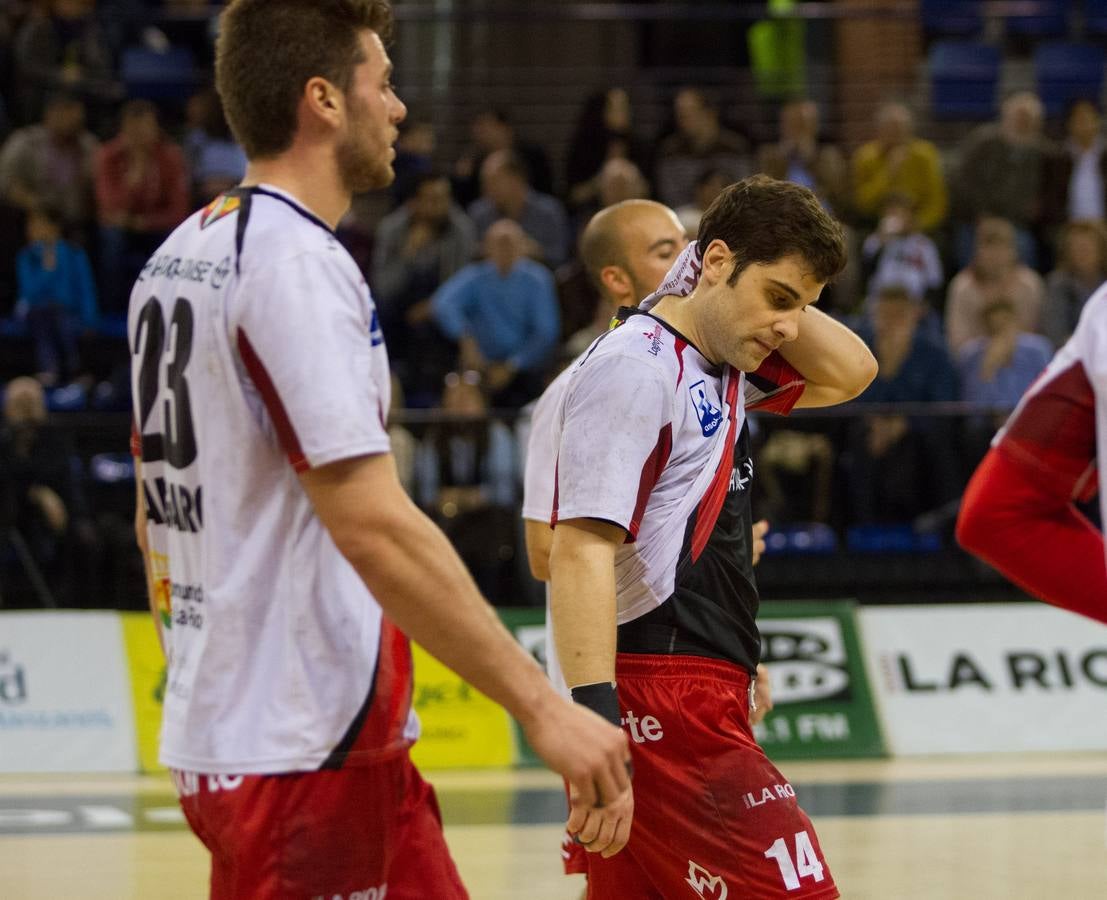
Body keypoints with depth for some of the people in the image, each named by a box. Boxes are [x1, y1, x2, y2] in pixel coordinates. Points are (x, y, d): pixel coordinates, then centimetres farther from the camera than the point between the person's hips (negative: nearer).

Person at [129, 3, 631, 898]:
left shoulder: (181, 255, 13)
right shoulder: (298, 262, -16)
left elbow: (159, 511, 20)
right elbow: (373, 523, -24)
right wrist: (541, 705, -24)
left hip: (224, 720, 10)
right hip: (305, 748, -10)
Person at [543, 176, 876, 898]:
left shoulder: (724, 370, 17)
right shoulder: (634, 369, -12)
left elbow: (850, 372, 27)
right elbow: (580, 550, -21)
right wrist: (597, 729, -30)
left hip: (704, 695, 10)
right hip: (662, 696, -10)